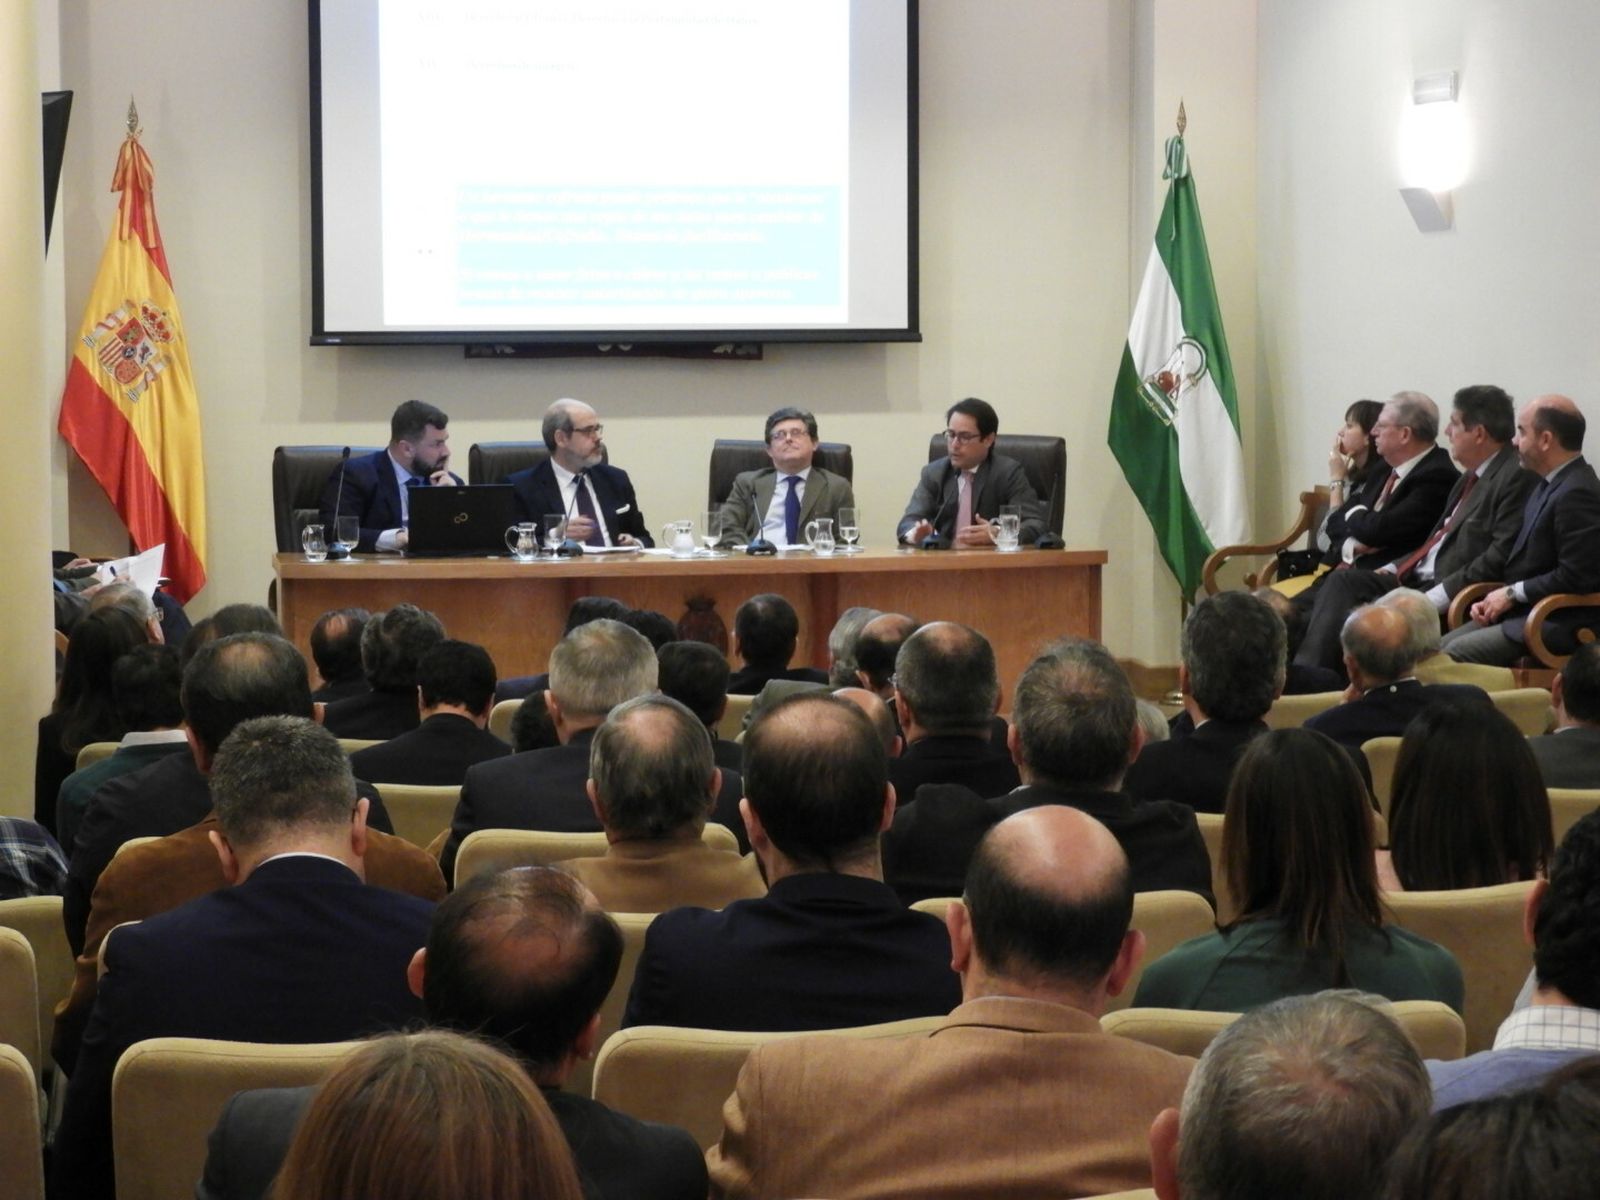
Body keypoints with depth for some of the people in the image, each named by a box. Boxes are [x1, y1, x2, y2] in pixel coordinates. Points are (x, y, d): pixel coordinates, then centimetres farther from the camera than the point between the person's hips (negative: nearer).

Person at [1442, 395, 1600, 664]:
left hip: (1557, 624, -10)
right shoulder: (1551, 484, 15)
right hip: (1520, 611, 10)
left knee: (1457, 652, -24)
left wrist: (1511, 594, -13)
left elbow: (1575, 577, -22)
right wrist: (1498, 598, 4)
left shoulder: (1578, 494, -18)